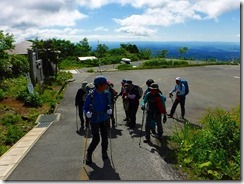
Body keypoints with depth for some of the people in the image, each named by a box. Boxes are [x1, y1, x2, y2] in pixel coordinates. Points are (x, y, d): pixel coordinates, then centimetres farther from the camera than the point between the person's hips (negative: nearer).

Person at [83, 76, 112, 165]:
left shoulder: (106, 93, -4)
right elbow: (85, 107, -8)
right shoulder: (91, 95, -16)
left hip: (104, 118, 4)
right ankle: (89, 154, 21)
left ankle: (104, 152, 35)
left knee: (105, 137, 11)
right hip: (94, 120, -4)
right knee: (96, 139, -3)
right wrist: (87, 113, -27)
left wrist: (109, 109, -10)